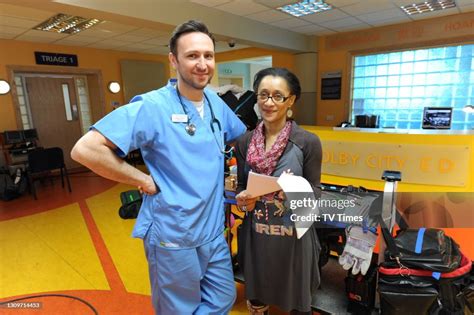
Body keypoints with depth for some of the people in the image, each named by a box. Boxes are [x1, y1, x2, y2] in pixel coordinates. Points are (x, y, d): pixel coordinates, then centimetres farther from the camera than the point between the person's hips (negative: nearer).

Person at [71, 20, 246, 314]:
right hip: (173, 236, -6)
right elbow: (85, 149, -22)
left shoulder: (216, 103, 3)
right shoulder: (153, 106, -19)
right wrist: (144, 180, -19)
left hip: (214, 231, 6)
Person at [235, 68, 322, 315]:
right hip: (255, 233, 3)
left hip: (294, 234, -2)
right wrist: (243, 200, -13)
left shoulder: (308, 142, -10)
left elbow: (315, 190, -4)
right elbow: (241, 185, 8)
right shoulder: (245, 142, -1)